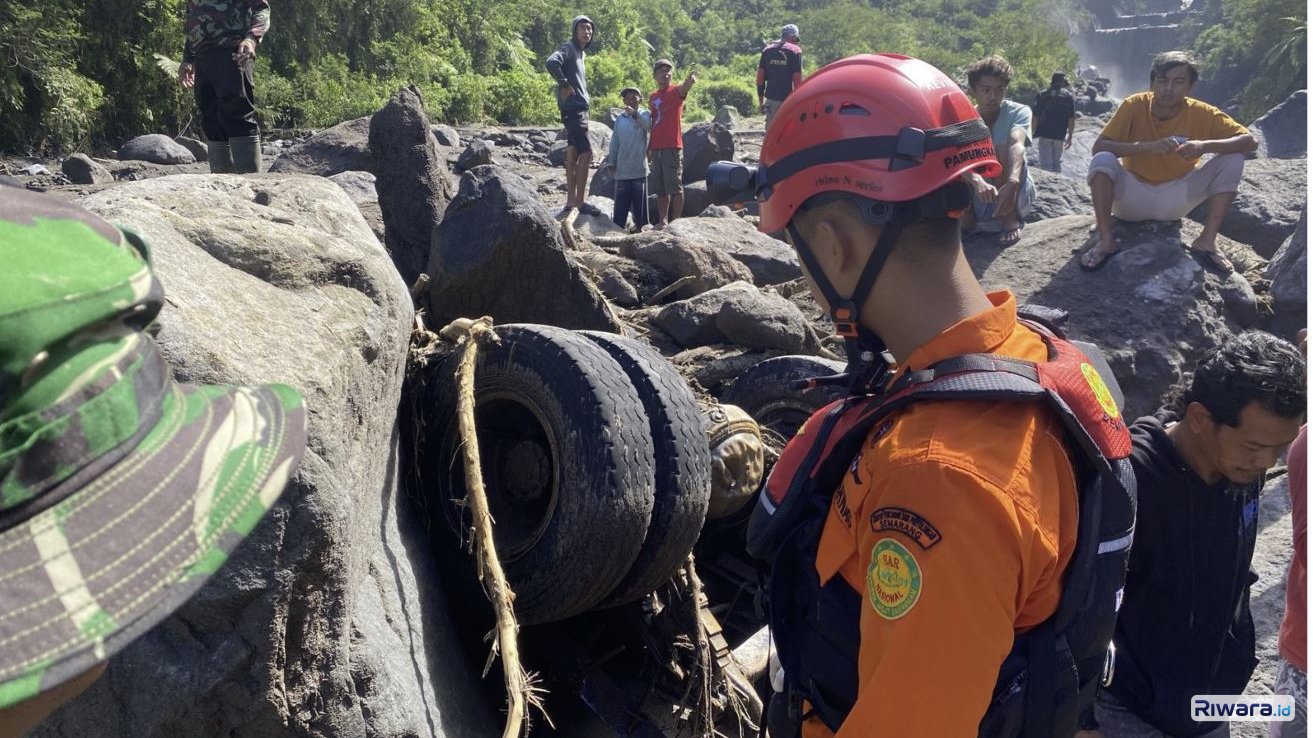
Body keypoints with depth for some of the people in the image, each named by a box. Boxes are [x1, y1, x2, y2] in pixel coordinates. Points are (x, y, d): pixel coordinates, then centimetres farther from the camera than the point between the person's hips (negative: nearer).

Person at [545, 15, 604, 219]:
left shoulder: (581, 52, 20)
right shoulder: (569, 48, -7)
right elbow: (551, 63, -26)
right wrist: (564, 85, -20)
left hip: (580, 108, 10)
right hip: (572, 108, -10)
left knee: (573, 154, 10)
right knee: (586, 153, -14)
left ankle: (570, 201, 15)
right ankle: (579, 201, -12)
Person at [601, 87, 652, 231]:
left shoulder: (644, 114, 2)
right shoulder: (620, 119, 12)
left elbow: (647, 125, -22)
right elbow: (614, 142, 14)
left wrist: (635, 114, -37)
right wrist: (611, 161, 10)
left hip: (639, 167, -3)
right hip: (622, 168, 3)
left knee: (639, 198, 3)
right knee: (621, 199, 4)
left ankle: (640, 224, 10)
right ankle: (617, 225, 7)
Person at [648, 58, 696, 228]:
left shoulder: (675, 92, -2)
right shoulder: (652, 97, 16)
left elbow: (683, 89, -26)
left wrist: (689, 81, -49)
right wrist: (649, 147, 18)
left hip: (672, 147, -7)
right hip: (657, 148, 7)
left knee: (675, 186, -5)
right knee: (660, 188, 10)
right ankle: (662, 221, 16)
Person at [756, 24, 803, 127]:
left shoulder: (767, 50, 8)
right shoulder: (795, 51, -4)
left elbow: (760, 78, 7)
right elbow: (797, 79, -9)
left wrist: (760, 101, 12)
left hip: (771, 98, 4)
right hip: (788, 99, -4)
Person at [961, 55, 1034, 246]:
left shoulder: (1018, 112, -11)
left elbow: (1017, 145, -33)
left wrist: (1012, 182, -54)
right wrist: (978, 182, -51)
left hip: (1016, 195, -1)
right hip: (977, 200, 1)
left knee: (1004, 148, -27)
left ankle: (1011, 219, -16)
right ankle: (967, 216, -2)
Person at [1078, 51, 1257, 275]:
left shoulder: (1201, 113, -11)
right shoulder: (1135, 105, -14)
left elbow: (1249, 141, -14)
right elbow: (1098, 147, -23)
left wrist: (1205, 145, -32)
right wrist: (1148, 146, -35)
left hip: (1174, 201, 2)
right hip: (1133, 199, -2)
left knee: (1233, 159, -15)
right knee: (1103, 160, -29)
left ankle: (1207, 241, -15)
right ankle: (1106, 241, -23)